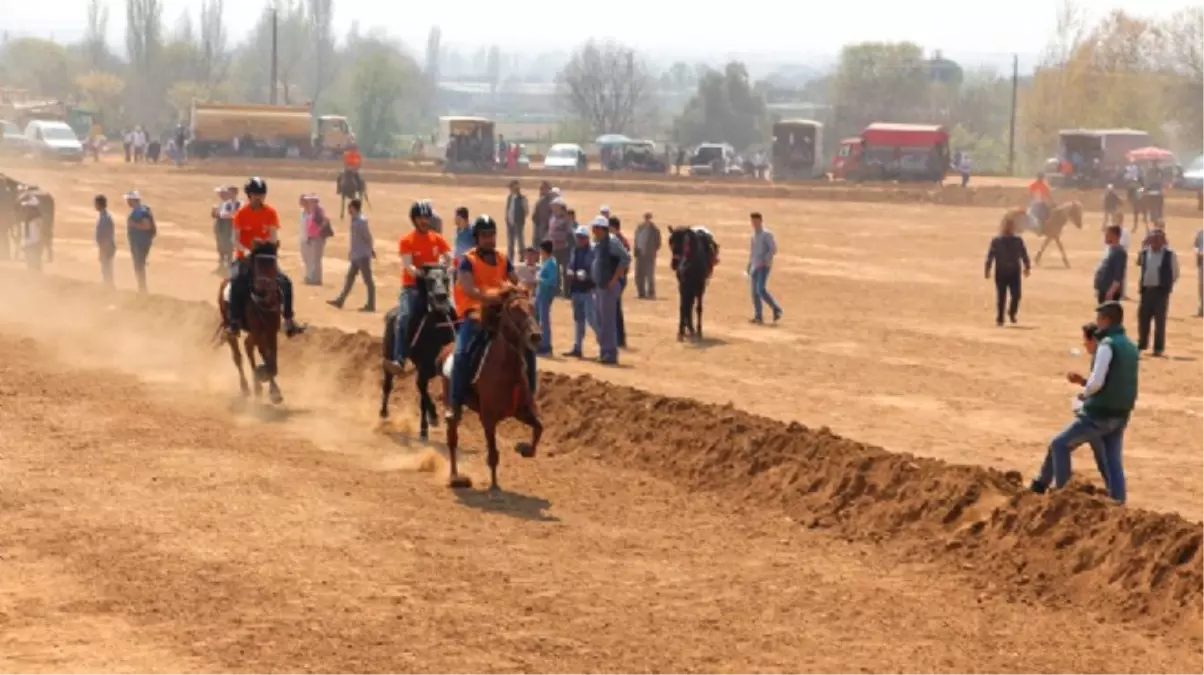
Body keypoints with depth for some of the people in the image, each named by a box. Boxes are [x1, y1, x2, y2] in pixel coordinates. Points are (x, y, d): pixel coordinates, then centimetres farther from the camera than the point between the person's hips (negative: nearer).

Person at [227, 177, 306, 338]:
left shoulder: (271, 212, 0)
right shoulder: (241, 214, -6)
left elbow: (274, 238, -5)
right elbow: (236, 240, -9)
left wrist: (269, 246, -26)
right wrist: (245, 251, -27)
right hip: (244, 257, -3)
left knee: (285, 282, -16)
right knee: (237, 281, -32)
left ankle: (289, 321, -5)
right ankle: (234, 322, -27)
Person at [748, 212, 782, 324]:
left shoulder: (766, 234, -8)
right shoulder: (754, 235, 17)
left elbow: (773, 249, -14)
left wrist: (763, 260, -21)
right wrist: (749, 267, 20)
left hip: (764, 266, -8)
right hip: (755, 266, 8)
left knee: (761, 289, -19)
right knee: (755, 291, 3)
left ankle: (776, 309, -8)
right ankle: (758, 316, 6)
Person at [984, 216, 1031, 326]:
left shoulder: (1018, 241, 6)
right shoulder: (996, 241, 0)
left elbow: (1024, 255, 9)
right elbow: (990, 256, -1)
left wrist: (1027, 267, 0)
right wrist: (987, 270, -7)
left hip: (1014, 272, 1)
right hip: (1000, 273, -1)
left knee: (1016, 295, -5)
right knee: (1001, 297, 0)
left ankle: (1012, 313, 21)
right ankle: (999, 319, 8)